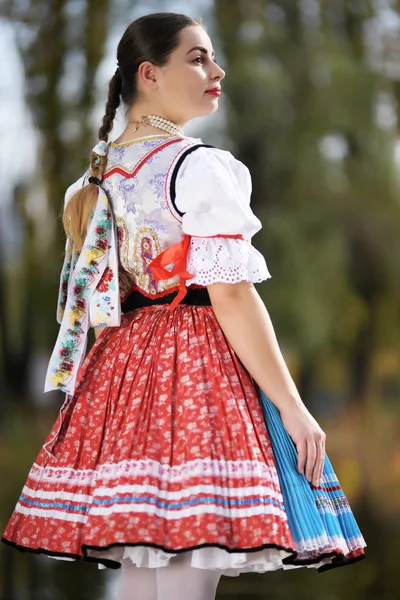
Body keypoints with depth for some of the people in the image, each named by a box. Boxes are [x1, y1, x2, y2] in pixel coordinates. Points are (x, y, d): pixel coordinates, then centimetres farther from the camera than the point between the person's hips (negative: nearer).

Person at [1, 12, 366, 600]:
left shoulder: (99, 171, 14)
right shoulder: (202, 166, -10)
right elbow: (231, 295, -15)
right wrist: (293, 408, -13)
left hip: (120, 369, 8)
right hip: (198, 355, -8)